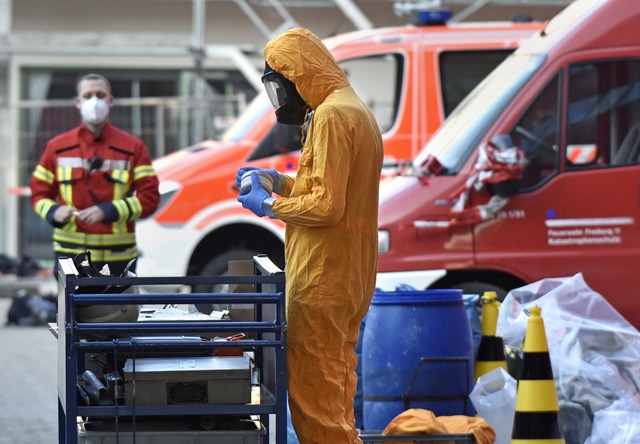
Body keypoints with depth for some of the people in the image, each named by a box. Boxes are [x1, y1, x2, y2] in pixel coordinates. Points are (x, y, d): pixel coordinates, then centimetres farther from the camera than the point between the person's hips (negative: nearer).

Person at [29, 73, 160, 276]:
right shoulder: (58, 147, 7)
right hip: (71, 255, 0)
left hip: (118, 258, 0)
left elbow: (149, 197, -2)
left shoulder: (132, 147, 3)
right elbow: (39, 193, 12)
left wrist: (108, 211, -17)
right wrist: (53, 212, -12)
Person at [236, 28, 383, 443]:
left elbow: (327, 206, -21)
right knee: (335, 382, 16)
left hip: (323, 278, -11)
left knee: (312, 392, -9)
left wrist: (270, 205, -8)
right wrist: (280, 181, 14)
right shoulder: (354, 109, 16)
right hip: (350, 274, 11)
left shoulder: (330, 115, -16)